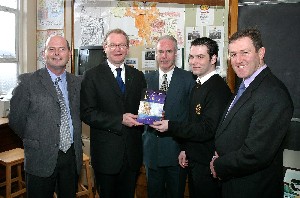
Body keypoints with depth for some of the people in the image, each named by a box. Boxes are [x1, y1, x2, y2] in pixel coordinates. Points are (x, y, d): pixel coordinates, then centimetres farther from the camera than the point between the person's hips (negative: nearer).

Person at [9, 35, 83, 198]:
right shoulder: (28, 82, -7)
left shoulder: (77, 82, 5)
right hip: (41, 158, -3)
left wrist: (75, 142, 7)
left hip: (72, 156, 4)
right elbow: (16, 120, -4)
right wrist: (34, 142, 2)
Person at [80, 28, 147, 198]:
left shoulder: (138, 76, 8)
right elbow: (87, 113, -12)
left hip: (133, 152, 4)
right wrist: (120, 120, -20)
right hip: (106, 152, -3)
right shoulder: (92, 76, -4)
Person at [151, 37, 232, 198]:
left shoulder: (218, 88, -22)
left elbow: (207, 129, -27)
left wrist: (170, 126, -23)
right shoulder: (198, 84, 8)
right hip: (193, 160, 9)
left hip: (206, 164, -9)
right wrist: (185, 149, 11)